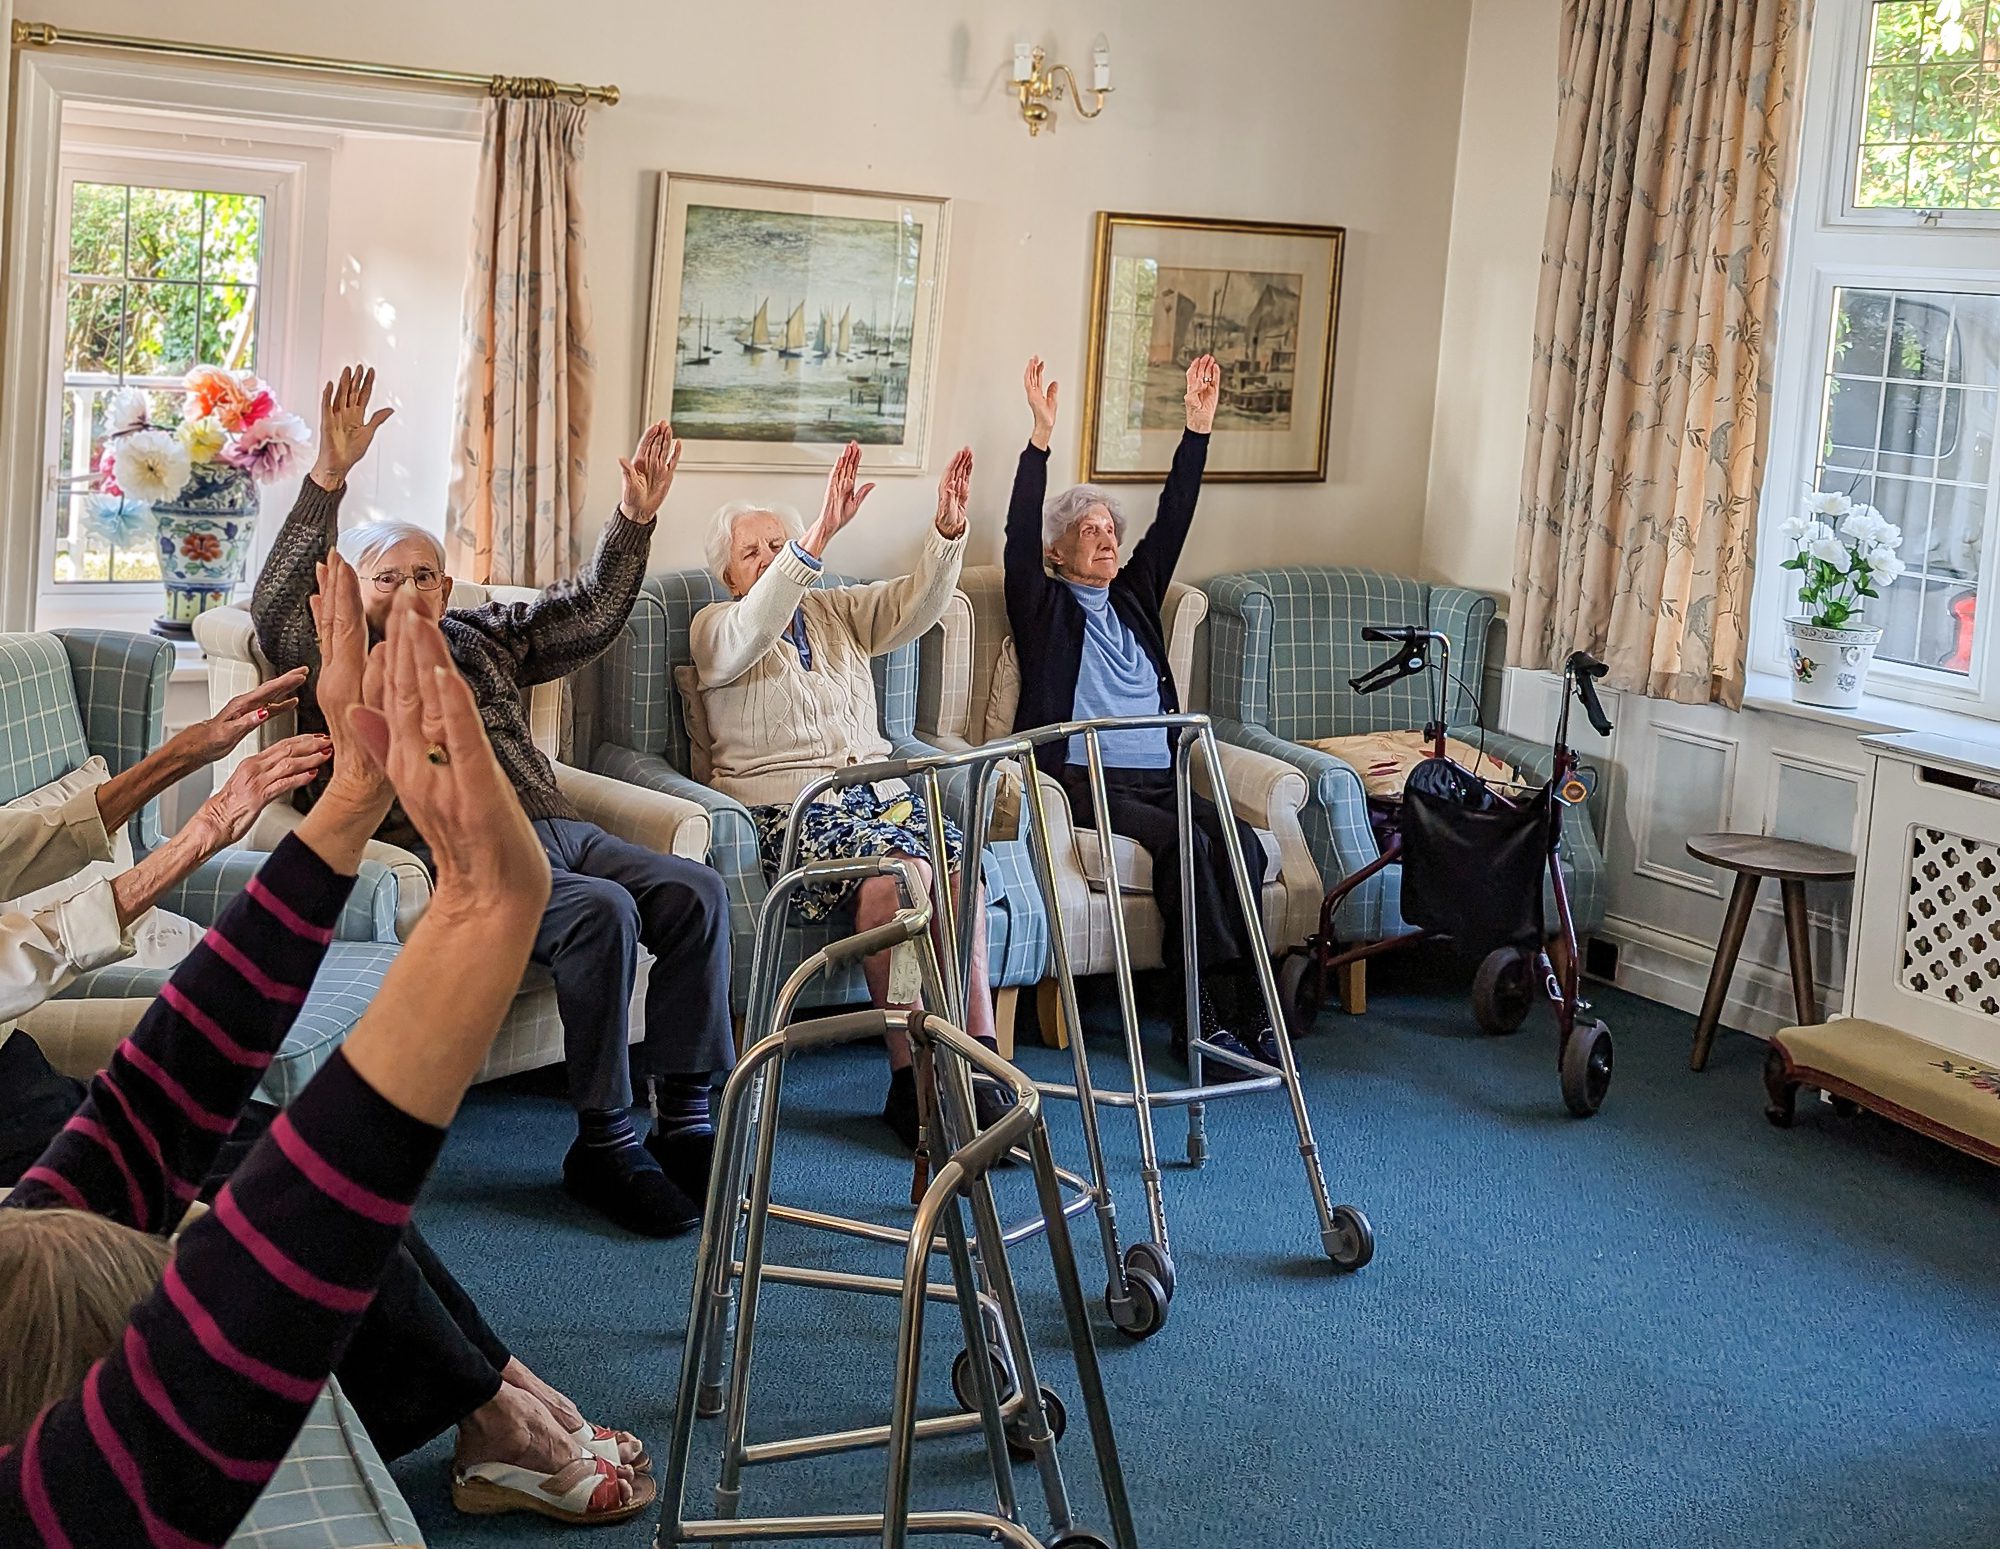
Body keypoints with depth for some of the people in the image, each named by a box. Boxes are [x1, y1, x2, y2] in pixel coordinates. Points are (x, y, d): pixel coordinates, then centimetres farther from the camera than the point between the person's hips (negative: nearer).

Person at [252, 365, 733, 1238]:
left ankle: (686, 1120, -18)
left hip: (558, 831, 6)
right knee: (604, 911, -32)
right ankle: (603, 1144, -25)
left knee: (695, 891, -19)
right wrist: (329, 480, -20)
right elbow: (276, 606, -8)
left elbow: (589, 614, 26)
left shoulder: (481, 640, 29)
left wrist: (635, 519, 11)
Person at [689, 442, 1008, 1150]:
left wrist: (948, 529, -17)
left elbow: (915, 605, 4)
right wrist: (819, 535, -30)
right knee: (900, 867, -34)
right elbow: (748, 634, -17)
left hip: (877, 790, 5)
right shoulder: (715, 626, 9)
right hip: (786, 804, -4)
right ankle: (910, 1079, -28)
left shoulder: (838, 611, 23)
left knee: (957, 864, -28)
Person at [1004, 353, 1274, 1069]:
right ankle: (1205, 1016, -30)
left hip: (1160, 775, 5)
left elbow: (1173, 520, 20)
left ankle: (1246, 1010, -27)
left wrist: (1198, 426, 13)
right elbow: (1021, 535, -6)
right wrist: (1041, 436, -16)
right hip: (1082, 779, -5)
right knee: (1184, 841, -31)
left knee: (1241, 841, -24)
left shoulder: (1135, 596, 25)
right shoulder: (1042, 605, 11)